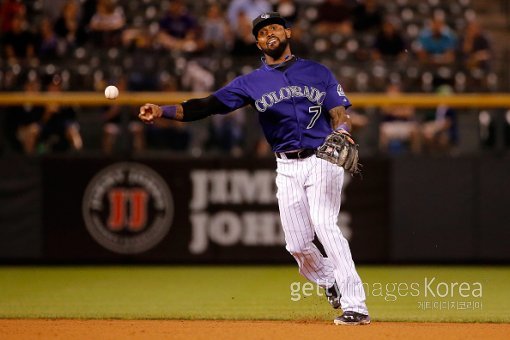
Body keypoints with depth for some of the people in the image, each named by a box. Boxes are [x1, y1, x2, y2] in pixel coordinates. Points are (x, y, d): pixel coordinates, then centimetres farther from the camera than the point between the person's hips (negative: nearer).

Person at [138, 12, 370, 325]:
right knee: (297, 244, -2)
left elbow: (339, 111, 2)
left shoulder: (318, 72, 7)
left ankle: (356, 307, -24)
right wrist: (162, 111, -14)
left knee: (324, 224, -22)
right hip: (287, 167, 3)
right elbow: (209, 105, -1)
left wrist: (341, 132, -22)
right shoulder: (251, 83, 8)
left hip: (322, 159, -3)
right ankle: (329, 280, 29)